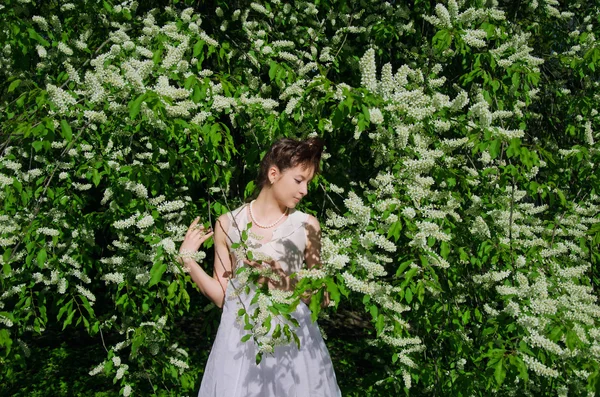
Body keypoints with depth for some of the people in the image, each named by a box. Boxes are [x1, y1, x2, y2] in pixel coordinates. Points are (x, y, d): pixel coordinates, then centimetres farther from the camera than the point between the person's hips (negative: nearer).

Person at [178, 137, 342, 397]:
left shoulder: (307, 226, -2)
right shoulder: (228, 224, 0)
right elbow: (221, 297, 2)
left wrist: (284, 282, -14)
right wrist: (188, 259, -6)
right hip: (240, 342, 0)